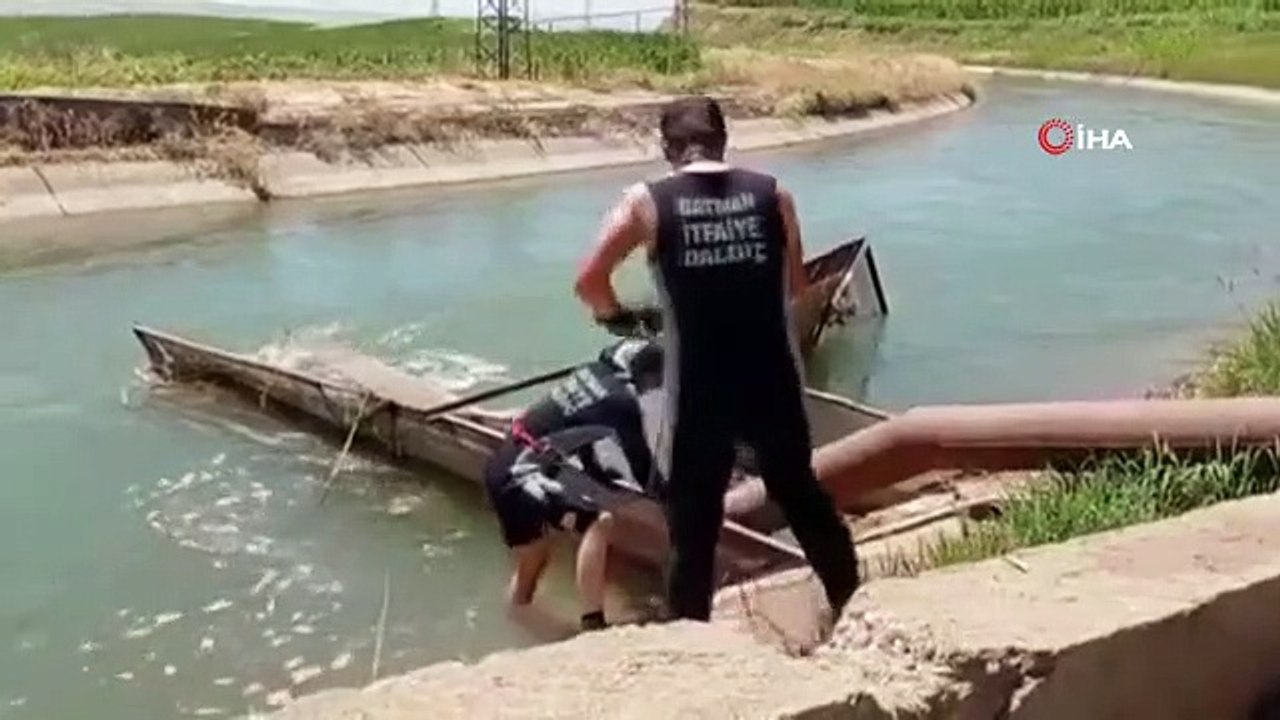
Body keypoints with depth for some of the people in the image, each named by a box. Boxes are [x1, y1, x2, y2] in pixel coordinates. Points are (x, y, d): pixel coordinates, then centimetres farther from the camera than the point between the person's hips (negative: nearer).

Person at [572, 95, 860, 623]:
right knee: (803, 496, 24)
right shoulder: (773, 194, 2)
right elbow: (795, 284, 13)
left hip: (698, 394, -2)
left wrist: (616, 315, 17)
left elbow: (588, 282, -3)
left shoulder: (647, 202, -3)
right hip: (774, 385, 3)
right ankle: (854, 611, 39)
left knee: (694, 525, 11)